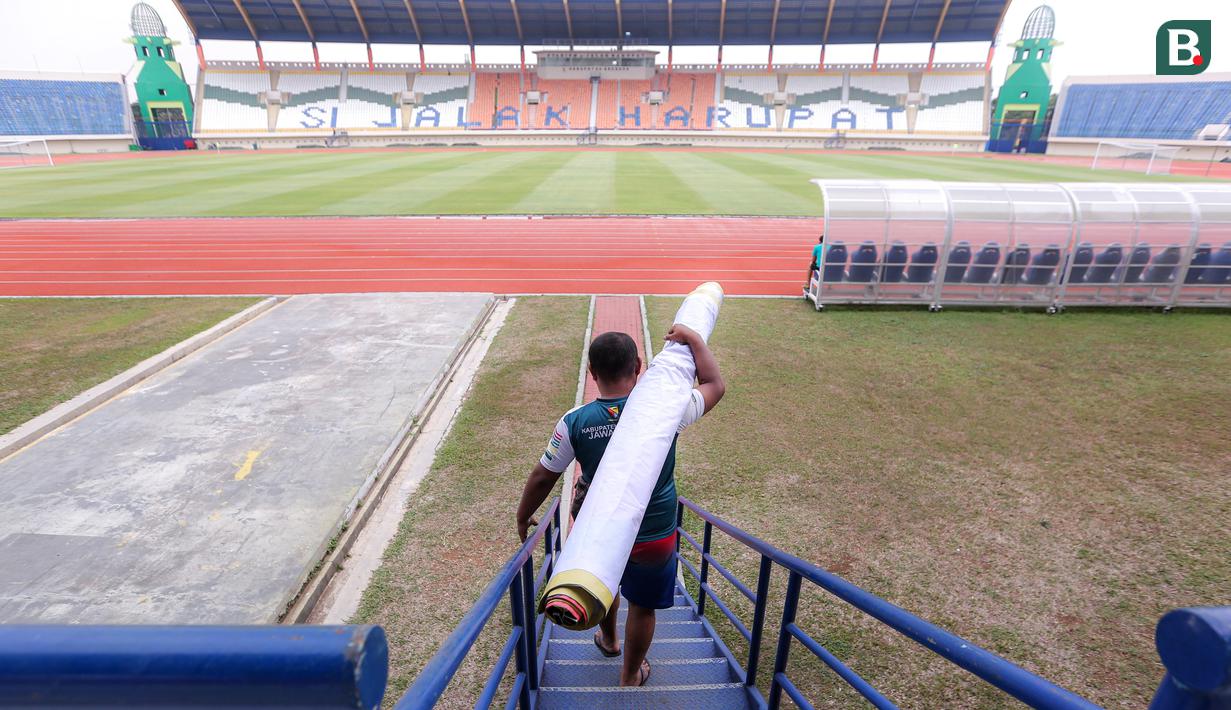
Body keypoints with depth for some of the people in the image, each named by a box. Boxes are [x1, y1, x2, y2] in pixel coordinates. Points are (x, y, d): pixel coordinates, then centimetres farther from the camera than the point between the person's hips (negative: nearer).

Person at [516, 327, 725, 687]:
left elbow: (541, 479, -7)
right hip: (654, 536, -1)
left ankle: (608, 639, 60)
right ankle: (631, 676, 46)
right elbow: (716, 385, -3)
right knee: (643, 606, 23)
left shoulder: (573, 422, -19)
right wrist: (693, 339, 3)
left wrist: (523, 518, 10)